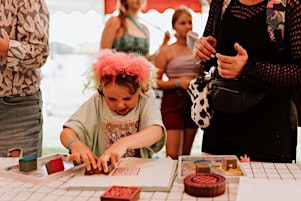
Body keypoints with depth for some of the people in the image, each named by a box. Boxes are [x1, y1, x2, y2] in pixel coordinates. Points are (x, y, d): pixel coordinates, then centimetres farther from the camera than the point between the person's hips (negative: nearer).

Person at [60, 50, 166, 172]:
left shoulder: (145, 102, -5)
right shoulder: (96, 103, -2)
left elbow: (157, 131, -22)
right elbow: (67, 133, -7)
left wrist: (124, 143, -38)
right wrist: (76, 144, -30)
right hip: (101, 172, 2)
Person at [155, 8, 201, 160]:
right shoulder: (167, 50, 0)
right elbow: (155, 82, -5)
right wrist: (178, 82, -16)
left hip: (193, 101, 4)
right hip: (173, 102, -4)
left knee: (186, 153, 11)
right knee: (172, 155, -10)